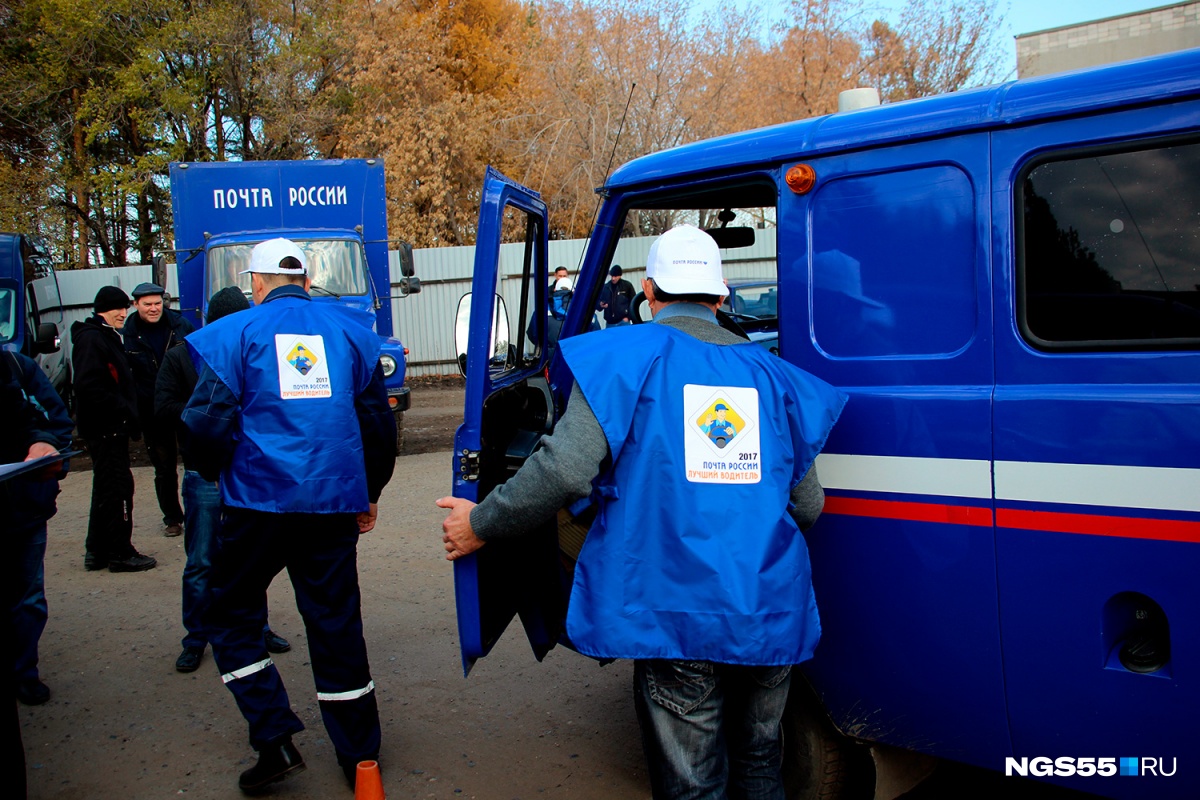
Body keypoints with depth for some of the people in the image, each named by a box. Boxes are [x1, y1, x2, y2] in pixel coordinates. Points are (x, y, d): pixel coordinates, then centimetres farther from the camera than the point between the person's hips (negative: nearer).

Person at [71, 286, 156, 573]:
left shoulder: (107, 337, 20)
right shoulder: (91, 339, -14)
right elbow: (91, 388, -24)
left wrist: (127, 413, 13)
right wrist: (125, 412, -22)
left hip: (110, 427, 11)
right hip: (105, 427, -11)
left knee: (107, 489, 15)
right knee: (117, 487, -6)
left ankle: (97, 552, 23)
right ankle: (120, 553, 1)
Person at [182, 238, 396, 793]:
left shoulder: (236, 333, -1)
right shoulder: (349, 330, 10)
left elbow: (208, 423, -6)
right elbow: (377, 419, 13)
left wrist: (216, 474, 15)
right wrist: (369, 492, 24)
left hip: (260, 502, -3)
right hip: (335, 503, 3)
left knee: (231, 616, 14)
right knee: (335, 623, 11)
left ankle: (275, 741, 5)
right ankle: (360, 758, 18)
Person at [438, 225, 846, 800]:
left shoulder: (630, 356, -3)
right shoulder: (768, 373, 12)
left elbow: (565, 468, -14)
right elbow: (807, 505, 14)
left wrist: (482, 526, 1)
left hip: (677, 614, -4)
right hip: (769, 615, 5)